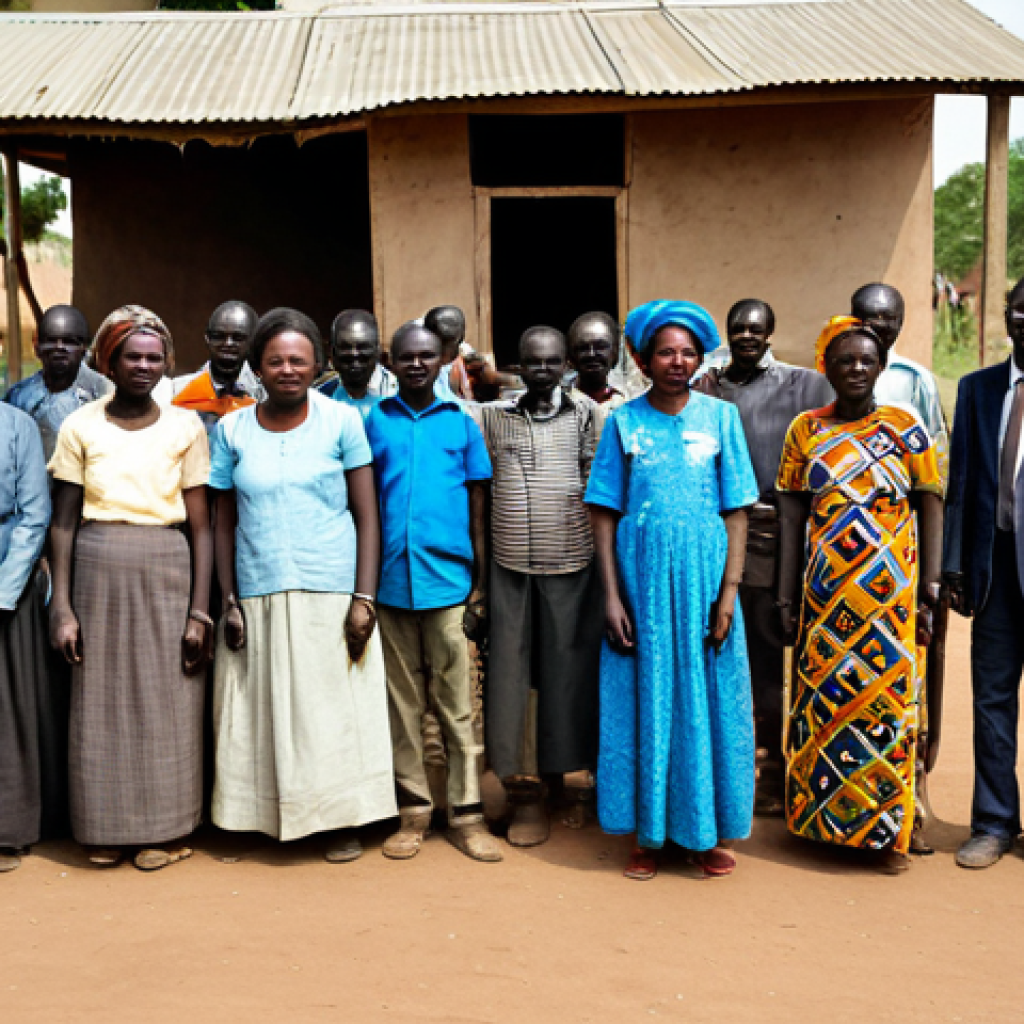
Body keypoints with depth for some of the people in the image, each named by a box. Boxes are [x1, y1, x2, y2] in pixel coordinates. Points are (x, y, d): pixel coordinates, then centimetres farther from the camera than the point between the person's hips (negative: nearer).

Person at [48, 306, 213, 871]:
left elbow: (202, 526, 1)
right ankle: (107, 829, 23)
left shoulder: (185, 427, 2)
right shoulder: (80, 426, 3)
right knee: (100, 702, 7)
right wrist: (62, 607, -4)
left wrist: (199, 610, -4)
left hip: (166, 573, 0)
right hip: (97, 573, 1)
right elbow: (64, 522, 3)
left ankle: (167, 830, 20)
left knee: (166, 702, 4)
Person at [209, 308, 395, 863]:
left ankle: (343, 821, 14)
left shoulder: (341, 421, 1)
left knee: (336, 711, 2)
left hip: (331, 595, -2)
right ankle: (268, 822, 17)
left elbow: (367, 516, 0)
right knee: (264, 713, 5)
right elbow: (226, 523, 9)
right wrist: (230, 603, 1)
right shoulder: (233, 430, 6)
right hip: (258, 600, 2)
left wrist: (364, 598, -8)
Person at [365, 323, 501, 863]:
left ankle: (466, 813, 10)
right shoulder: (373, 421, 8)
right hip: (390, 580, 1)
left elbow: (478, 508, 9)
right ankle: (413, 811, 18)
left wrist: (481, 581, 4)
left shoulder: (461, 423, 7)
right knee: (402, 701, 8)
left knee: (455, 702, 3)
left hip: (448, 579, -1)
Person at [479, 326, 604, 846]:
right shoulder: (494, 417, 8)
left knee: (571, 672, 4)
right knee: (513, 674, 3)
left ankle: (577, 783, 20)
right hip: (510, 568, 2)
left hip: (572, 567, -1)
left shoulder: (586, 413, 4)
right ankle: (525, 795, 14)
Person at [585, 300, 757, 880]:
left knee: (707, 702, 5)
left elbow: (737, 511, 1)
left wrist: (728, 593, -6)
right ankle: (648, 834, 17)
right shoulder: (624, 422, 3)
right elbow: (604, 512, 3)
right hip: (642, 579, 0)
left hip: (703, 578, 0)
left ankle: (710, 832, 18)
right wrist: (612, 595, -5)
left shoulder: (720, 416, 3)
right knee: (645, 702, 5)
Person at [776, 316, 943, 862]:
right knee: (823, 704, 7)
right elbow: (792, 517, 4)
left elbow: (930, 509, 0)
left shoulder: (905, 427, 1)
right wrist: (787, 597, 1)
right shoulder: (806, 430, 5)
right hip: (825, 594, 1)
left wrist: (929, 592, -5)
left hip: (891, 593, -1)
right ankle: (822, 816, 22)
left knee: (886, 703, 2)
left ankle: (887, 822, 17)